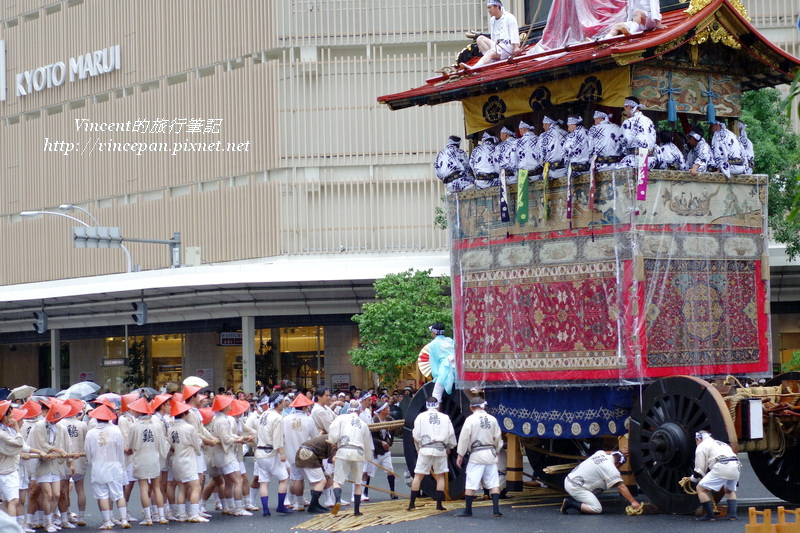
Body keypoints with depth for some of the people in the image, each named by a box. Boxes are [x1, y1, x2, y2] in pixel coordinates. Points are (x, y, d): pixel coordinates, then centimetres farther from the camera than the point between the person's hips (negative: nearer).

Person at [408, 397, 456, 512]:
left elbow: (416, 436, 2)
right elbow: (451, 434, 9)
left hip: (426, 449, -1)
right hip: (440, 449, 1)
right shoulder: (445, 418, 7)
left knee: (418, 476, 4)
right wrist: (449, 447, 25)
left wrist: (418, 448, 17)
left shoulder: (421, 417, 3)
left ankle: (412, 503, 1)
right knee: (440, 476, 12)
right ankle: (439, 504, 7)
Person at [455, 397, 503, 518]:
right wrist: (496, 452, 27)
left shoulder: (470, 419, -7)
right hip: (490, 453, 4)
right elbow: (498, 438, 12)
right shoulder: (492, 419, 4)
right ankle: (496, 509, 0)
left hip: (476, 454, -4)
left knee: (471, 484, 2)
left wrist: (460, 455, 1)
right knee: (493, 483, 7)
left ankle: (468, 510, 5)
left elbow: (464, 438, -7)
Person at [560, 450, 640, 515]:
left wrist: (621, 452, 35)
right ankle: (570, 503, -10)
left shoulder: (600, 453, 9)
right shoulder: (610, 468, -14)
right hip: (575, 487, -9)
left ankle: (571, 500, 11)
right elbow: (621, 486, -17)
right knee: (597, 509, -11)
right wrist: (633, 502, -15)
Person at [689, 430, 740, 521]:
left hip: (721, 468, -7)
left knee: (701, 489, 4)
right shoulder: (721, 443, 37)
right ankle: (732, 515, 15)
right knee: (730, 490, 31)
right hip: (736, 466, 7)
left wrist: (693, 478, 29)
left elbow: (700, 469, 10)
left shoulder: (701, 446, 14)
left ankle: (709, 516, 1)